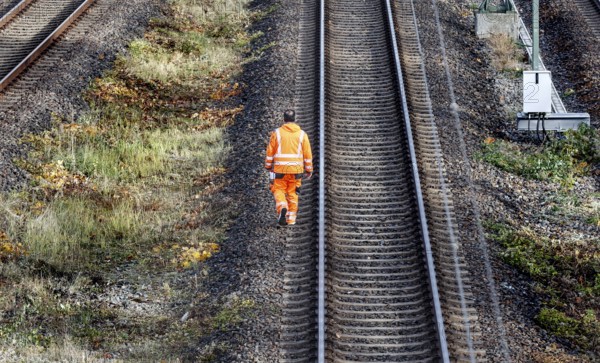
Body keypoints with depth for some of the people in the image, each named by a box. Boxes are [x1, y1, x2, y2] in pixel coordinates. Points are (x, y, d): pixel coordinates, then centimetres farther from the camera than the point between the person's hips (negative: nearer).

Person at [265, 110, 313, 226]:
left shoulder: (277, 133, -1)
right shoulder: (302, 134, 3)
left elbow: (270, 151, 2)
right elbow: (308, 154, 4)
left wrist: (268, 166, 15)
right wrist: (309, 170, 13)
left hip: (280, 169, -2)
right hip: (296, 169, 2)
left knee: (279, 190, 7)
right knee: (293, 193, 11)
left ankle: (282, 208, -22)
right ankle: (291, 219, 11)